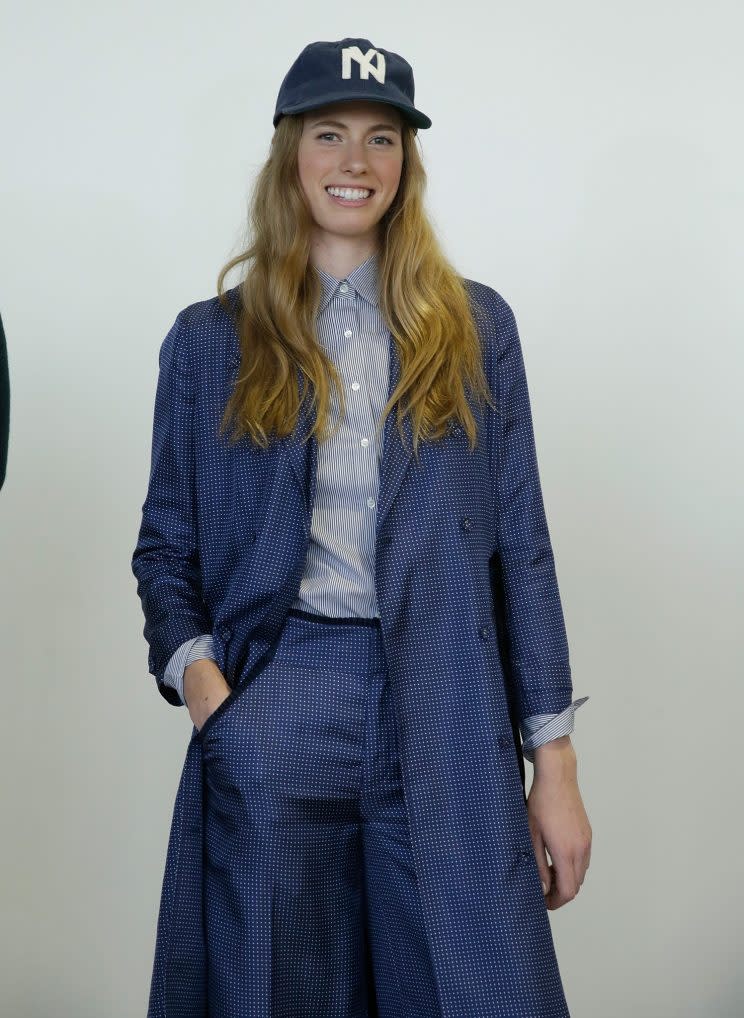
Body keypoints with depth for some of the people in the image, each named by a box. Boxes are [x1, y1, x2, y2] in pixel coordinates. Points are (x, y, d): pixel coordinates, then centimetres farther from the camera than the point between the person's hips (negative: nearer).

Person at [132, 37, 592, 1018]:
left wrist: (554, 761, 1)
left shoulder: (474, 327, 9)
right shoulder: (210, 340, 8)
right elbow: (165, 542, 12)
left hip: (447, 721, 0)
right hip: (273, 715, 0)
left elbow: (520, 545, 6)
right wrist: (192, 666, -9)